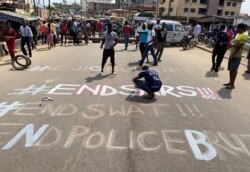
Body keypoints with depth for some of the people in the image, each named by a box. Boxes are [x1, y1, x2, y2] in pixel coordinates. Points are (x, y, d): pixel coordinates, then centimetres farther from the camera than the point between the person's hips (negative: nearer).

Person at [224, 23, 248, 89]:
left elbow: (239, 46, -20)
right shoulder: (239, 34, 14)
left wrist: (232, 55, -21)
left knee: (234, 70, -4)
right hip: (232, 55, 9)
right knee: (231, 69, 14)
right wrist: (231, 45, 5)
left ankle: (232, 85, 4)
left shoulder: (244, 35, -15)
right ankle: (230, 82, 25)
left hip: (236, 56, -9)